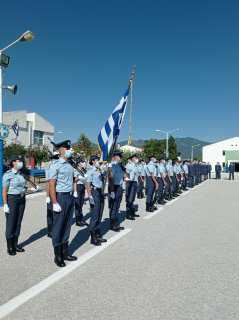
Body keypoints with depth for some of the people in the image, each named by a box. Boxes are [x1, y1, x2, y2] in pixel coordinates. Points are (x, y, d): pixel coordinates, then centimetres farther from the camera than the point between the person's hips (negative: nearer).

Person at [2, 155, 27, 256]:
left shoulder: (21, 174, 8)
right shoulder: (7, 175, -11)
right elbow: (4, 191, -13)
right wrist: (5, 204, -17)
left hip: (21, 199, 6)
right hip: (11, 199, -6)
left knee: (18, 223, 11)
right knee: (10, 224, 2)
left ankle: (15, 244, 23)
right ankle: (10, 247, 14)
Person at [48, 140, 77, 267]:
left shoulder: (69, 165, 11)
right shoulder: (55, 165, -11)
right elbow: (51, 185, -15)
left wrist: (72, 196, 10)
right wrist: (55, 203, -19)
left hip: (70, 197, 7)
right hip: (60, 197, -7)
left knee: (67, 225, 14)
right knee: (58, 227, 4)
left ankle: (65, 253, 28)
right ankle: (58, 256, 18)